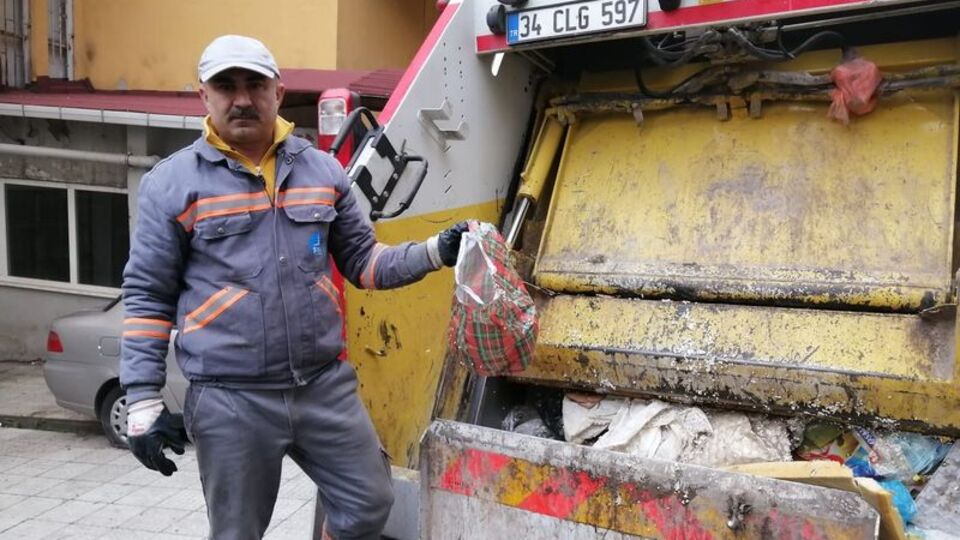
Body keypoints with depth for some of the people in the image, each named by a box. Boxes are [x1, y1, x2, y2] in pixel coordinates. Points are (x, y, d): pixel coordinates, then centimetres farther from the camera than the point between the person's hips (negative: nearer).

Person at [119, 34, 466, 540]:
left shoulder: (323, 170, 7)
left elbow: (362, 262, 13)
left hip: (326, 384, 3)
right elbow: (148, 297, 0)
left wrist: (434, 252, -2)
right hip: (229, 400, -2)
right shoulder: (171, 183, -2)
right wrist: (144, 402, -4)